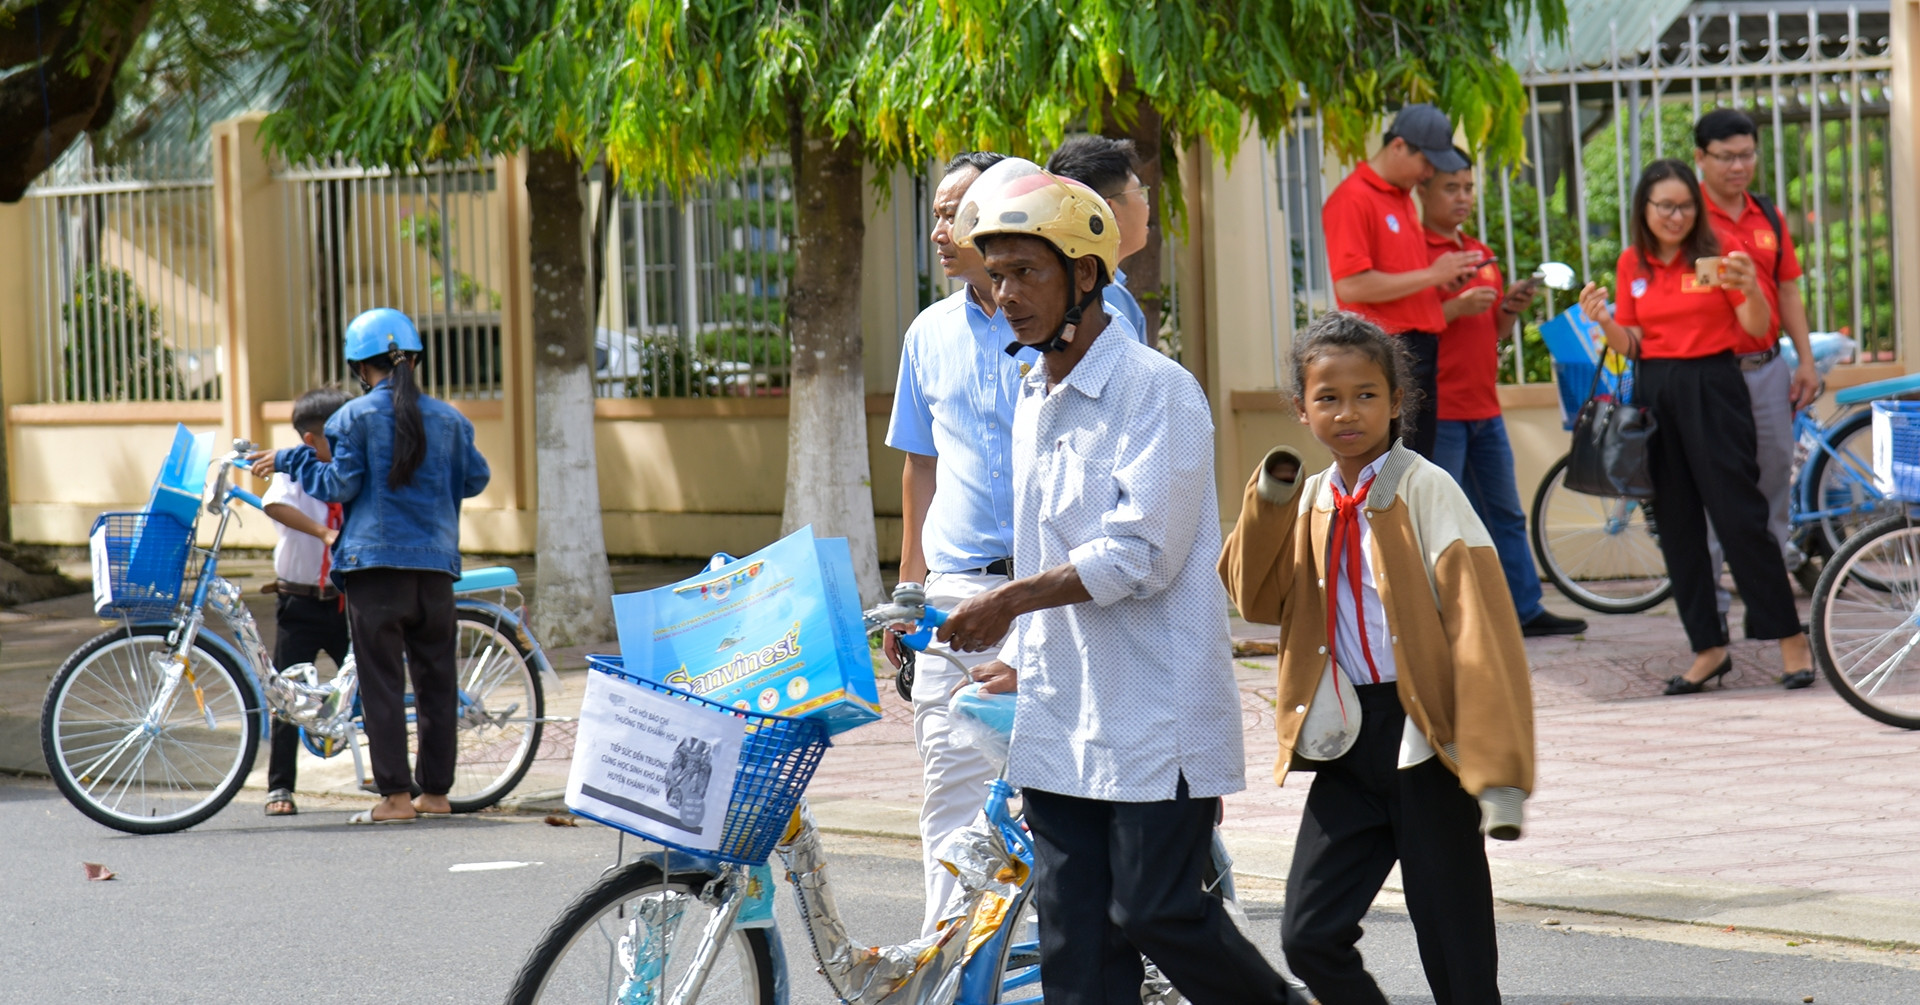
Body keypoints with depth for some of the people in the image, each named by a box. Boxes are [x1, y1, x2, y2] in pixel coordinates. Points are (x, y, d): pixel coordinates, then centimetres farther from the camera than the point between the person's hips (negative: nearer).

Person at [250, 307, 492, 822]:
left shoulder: (355, 417, -4)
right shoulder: (448, 419, 7)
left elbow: (339, 485, -5)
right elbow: (475, 480, 14)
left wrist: (288, 461, 8)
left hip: (374, 563, -4)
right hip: (435, 565, 4)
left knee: (382, 681, -2)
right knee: (435, 678, 10)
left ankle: (394, 795, -6)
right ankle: (436, 790, 13)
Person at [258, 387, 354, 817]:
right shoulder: (293, 473, -8)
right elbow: (275, 505, -30)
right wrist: (323, 532, -41)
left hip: (344, 601, 3)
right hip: (299, 602, -3)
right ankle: (280, 787, 9)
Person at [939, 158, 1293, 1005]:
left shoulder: (1158, 392, -12)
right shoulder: (1032, 401, 15)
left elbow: (1142, 556, -18)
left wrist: (1011, 601, -17)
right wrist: (1026, 657, 17)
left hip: (1155, 709, -8)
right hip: (1060, 714, 8)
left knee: (1159, 914, -6)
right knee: (1074, 933, 3)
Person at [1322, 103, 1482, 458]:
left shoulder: (1403, 199, 19)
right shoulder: (1353, 199, -10)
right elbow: (1350, 286, -19)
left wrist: (1444, 281, 9)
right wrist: (1430, 274, -13)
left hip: (1420, 354, 9)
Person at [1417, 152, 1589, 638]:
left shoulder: (1482, 255, 17)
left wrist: (1510, 309, 3)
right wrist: (1456, 308, -23)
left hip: (1483, 406, 8)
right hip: (1439, 410, -8)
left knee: (1506, 515, 13)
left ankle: (1527, 611, 19)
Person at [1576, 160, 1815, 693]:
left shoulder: (1715, 254, -3)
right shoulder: (1632, 264, 8)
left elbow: (1757, 328, -6)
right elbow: (1630, 345, 10)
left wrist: (1750, 289, -26)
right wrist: (1605, 322, -10)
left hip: (1713, 387, -5)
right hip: (1656, 392, 5)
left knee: (1739, 517, -8)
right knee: (1676, 524, 6)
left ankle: (1791, 641, -2)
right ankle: (1708, 648, 13)